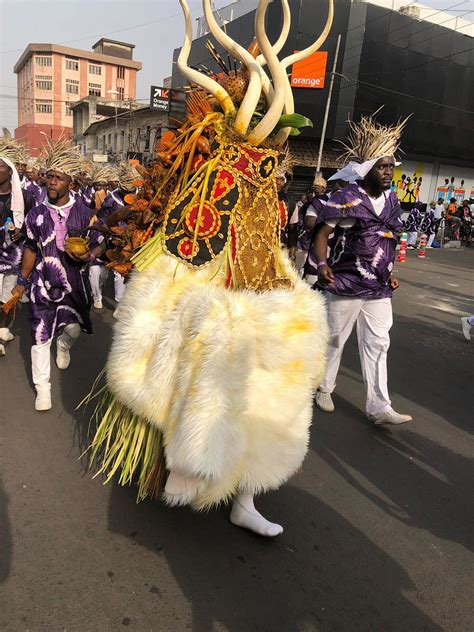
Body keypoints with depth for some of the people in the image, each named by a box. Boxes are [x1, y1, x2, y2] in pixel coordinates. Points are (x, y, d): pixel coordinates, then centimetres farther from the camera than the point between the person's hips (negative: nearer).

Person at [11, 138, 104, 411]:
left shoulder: (83, 212, -6)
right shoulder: (37, 214, 0)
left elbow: (100, 245, 1)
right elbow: (31, 249, 10)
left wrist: (89, 256, -21)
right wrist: (22, 281, 11)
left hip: (75, 283, 0)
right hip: (43, 283, 1)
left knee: (74, 328, 12)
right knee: (40, 336, 1)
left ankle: (64, 346, 52)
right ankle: (43, 388, 15)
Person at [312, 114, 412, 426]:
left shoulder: (391, 200, 11)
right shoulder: (347, 198, -10)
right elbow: (323, 233, -13)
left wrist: (390, 272, 18)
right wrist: (322, 265, -28)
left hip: (379, 287, 6)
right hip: (346, 284, -6)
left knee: (377, 344, 6)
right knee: (335, 338, 8)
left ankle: (379, 407, 13)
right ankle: (324, 388, 29)